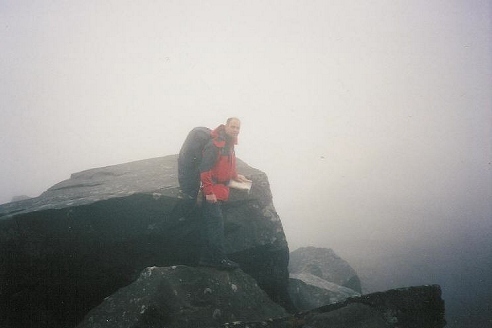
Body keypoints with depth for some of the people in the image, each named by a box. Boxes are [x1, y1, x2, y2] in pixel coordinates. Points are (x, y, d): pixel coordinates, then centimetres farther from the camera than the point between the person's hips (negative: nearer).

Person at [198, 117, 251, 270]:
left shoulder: (229, 145, 15)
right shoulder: (215, 144, -15)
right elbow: (204, 168, -21)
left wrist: (235, 176, 18)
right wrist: (209, 191, -23)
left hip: (220, 193, 10)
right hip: (212, 194, -10)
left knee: (210, 226, 13)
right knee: (216, 225, -7)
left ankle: (206, 258, 19)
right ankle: (220, 259, -2)